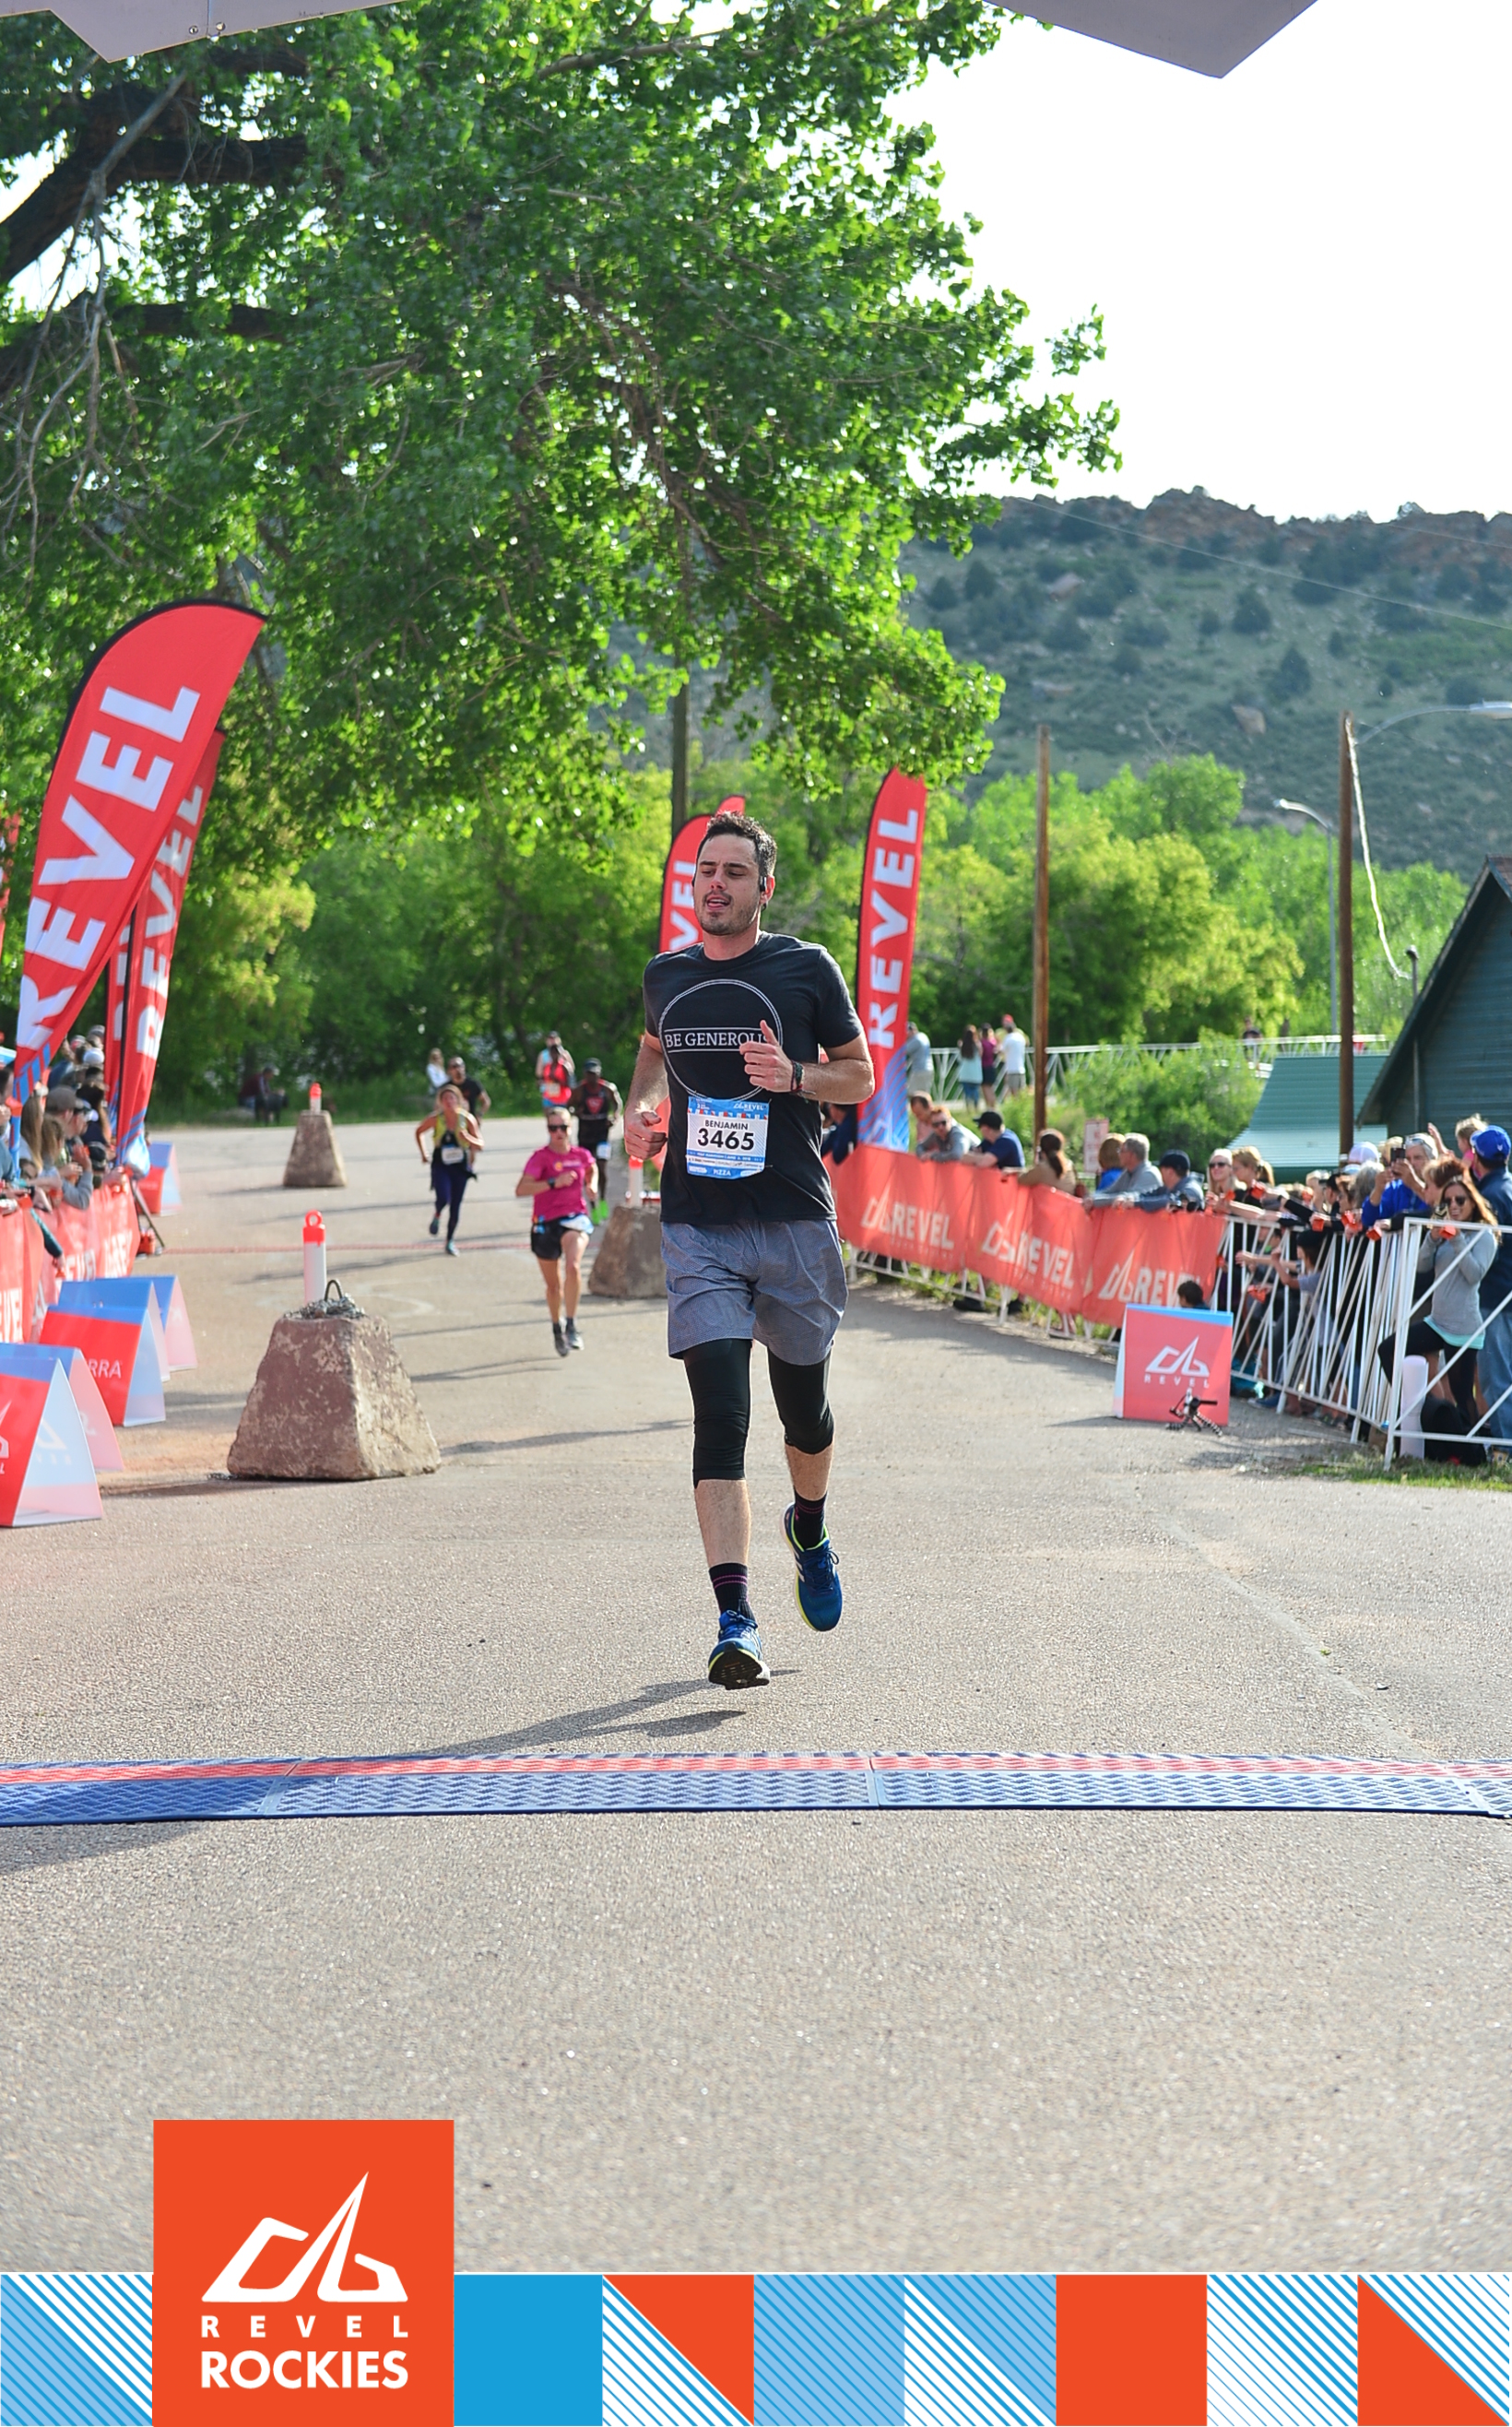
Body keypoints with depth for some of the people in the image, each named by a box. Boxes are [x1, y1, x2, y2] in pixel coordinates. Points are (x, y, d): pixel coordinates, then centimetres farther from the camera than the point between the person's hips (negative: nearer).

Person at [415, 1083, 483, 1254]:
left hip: (461, 1167, 1)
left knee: (455, 1207, 5)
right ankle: (437, 1217, 13)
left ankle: (450, 1242, 23)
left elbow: (480, 1146, -7)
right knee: (443, 1199, -23)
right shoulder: (435, 1119, -9)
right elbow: (418, 1131, 9)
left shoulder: (467, 1119, -8)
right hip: (440, 1166, -1)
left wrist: (467, 1138, -26)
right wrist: (423, 1153, 7)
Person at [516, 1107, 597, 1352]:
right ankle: (557, 1330, 36)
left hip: (574, 1218, 1)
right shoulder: (541, 1157, -10)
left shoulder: (581, 1155, 1)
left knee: (573, 1266, -29)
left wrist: (592, 1185, 8)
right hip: (545, 1223, -1)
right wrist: (554, 1183, -29)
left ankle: (572, 1325, -22)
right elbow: (521, 1189, -24)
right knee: (553, 1284, 13)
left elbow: (592, 1169, 29)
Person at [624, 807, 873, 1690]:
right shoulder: (666, 975, 8)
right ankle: (736, 1622, -17)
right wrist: (642, 1107, 8)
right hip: (698, 1227, 1)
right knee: (720, 1414, -12)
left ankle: (811, 1532, 46)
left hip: (795, 1223, -1)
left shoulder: (807, 969, -1)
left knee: (805, 1410, 12)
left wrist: (794, 1078, -14)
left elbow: (861, 1076, 5)